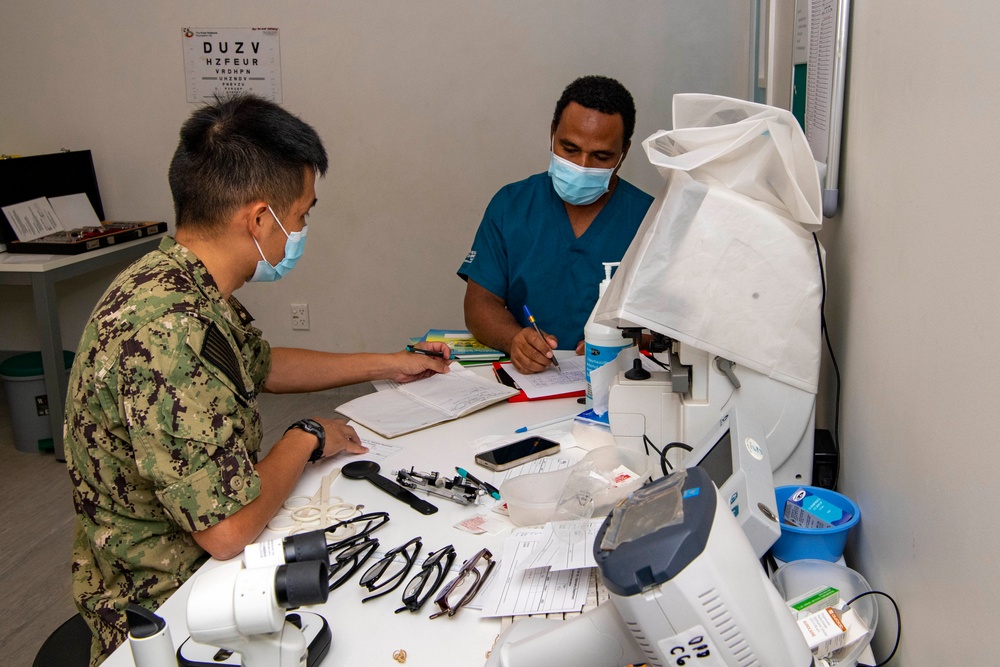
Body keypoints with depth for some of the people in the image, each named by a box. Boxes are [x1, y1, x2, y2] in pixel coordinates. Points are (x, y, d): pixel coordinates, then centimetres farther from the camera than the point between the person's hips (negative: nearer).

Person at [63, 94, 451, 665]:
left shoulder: (185, 284, -1)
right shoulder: (167, 334, -33)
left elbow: (260, 366, 19)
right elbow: (229, 530, -31)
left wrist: (385, 365, 21)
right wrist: (305, 440, -13)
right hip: (166, 603, -8)